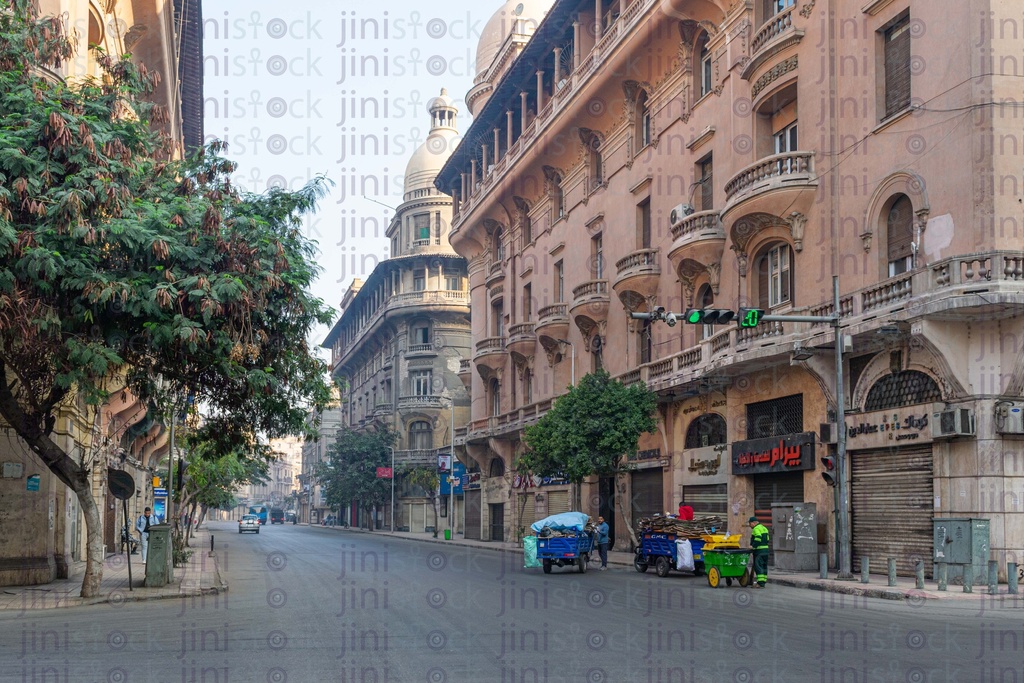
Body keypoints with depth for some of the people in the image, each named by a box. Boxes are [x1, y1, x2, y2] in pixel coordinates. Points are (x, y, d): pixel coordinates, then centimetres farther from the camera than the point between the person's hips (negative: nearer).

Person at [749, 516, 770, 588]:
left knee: (758, 566, -8)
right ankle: (764, 580, 17)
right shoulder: (764, 528, 20)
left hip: (759, 550, -10)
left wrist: (753, 545, -22)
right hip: (765, 549, 10)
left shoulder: (756, 529, -10)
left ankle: (760, 582, -13)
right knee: (764, 566, 14)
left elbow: (758, 538, -24)